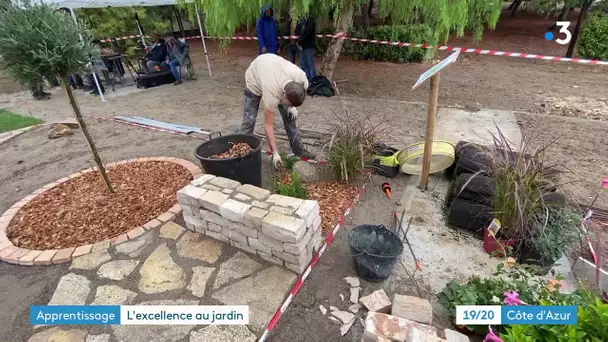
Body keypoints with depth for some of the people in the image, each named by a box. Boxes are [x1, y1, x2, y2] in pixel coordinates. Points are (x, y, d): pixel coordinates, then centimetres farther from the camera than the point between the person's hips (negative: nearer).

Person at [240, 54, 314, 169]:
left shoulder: (302, 80, -33)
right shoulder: (272, 95, -43)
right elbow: (268, 125, -35)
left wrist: (292, 106, -13)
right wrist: (275, 153, -34)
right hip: (255, 76, -4)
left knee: (290, 116, -1)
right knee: (249, 119, -8)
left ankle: (299, 151, 10)